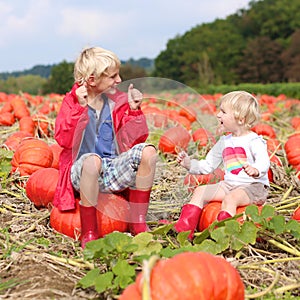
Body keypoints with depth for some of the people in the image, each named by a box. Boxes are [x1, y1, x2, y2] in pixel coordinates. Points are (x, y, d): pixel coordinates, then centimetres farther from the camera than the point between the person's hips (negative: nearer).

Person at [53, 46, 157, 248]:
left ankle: (138, 222, -14)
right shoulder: (73, 101, 0)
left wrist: (134, 110, -5)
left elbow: (134, 141, 5)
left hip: (113, 171, 4)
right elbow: (63, 139, -15)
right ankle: (89, 232, -24)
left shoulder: (117, 101, 8)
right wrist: (80, 107, -20)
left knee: (147, 151, -22)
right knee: (92, 160, -39)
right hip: (82, 172, -3)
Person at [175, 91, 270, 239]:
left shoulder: (254, 141, -8)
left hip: (253, 187, -7)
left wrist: (256, 170, -48)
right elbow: (207, 166, 20)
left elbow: (264, 162, -25)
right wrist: (189, 163, 5)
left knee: (230, 198, -34)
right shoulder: (223, 142, 15)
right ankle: (185, 227, -10)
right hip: (229, 185, 7)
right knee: (200, 191, -7)